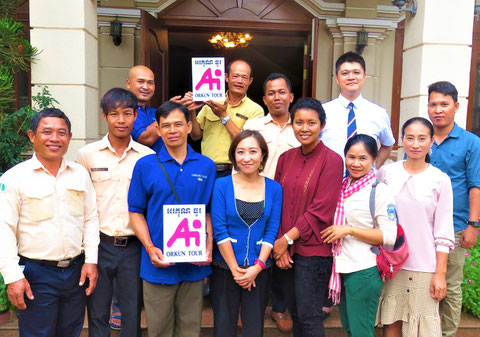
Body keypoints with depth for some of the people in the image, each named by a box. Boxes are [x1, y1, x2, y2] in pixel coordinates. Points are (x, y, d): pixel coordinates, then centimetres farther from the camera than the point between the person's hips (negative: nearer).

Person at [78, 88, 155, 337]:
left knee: (132, 312, 12)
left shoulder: (148, 156, -1)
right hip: (99, 244, 0)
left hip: (134, 246, 0)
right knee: (97, 312, 13)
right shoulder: (87, 154, 0)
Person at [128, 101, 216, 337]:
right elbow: (136, 212, 1)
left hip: (195, 264, 1)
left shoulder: (206, 166, 3)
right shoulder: (145, 165, -1)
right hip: (158, 263, -1)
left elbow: (209, 211, 7)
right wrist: (150, 248, -11)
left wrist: (208, 246, -6)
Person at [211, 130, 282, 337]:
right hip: (224, 268, -1)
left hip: (259, 270, 2)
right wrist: (235, 269, -10)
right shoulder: (222, 185, -6)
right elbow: (219, 230, -9)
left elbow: (272, 231, -1)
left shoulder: (274, 188, 1)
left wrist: (257, 267, -9)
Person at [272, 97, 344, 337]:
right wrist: (280, 245, -3)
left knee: (309, 317, 4)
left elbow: (321, 211, -14)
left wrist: (288, 238, -12)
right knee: (295, 313, 16)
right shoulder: (286, 158, 7)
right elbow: (277, 202, 6)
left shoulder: (331, 160, -10)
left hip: (314, 250, -5)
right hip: (285, 249, 5)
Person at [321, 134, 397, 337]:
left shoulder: (380, 191, -13)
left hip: (364, 271, -7)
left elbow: (389, 236, -17)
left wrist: (349, 230, -20)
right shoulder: (343, 187, 8)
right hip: (341, 267, 7)